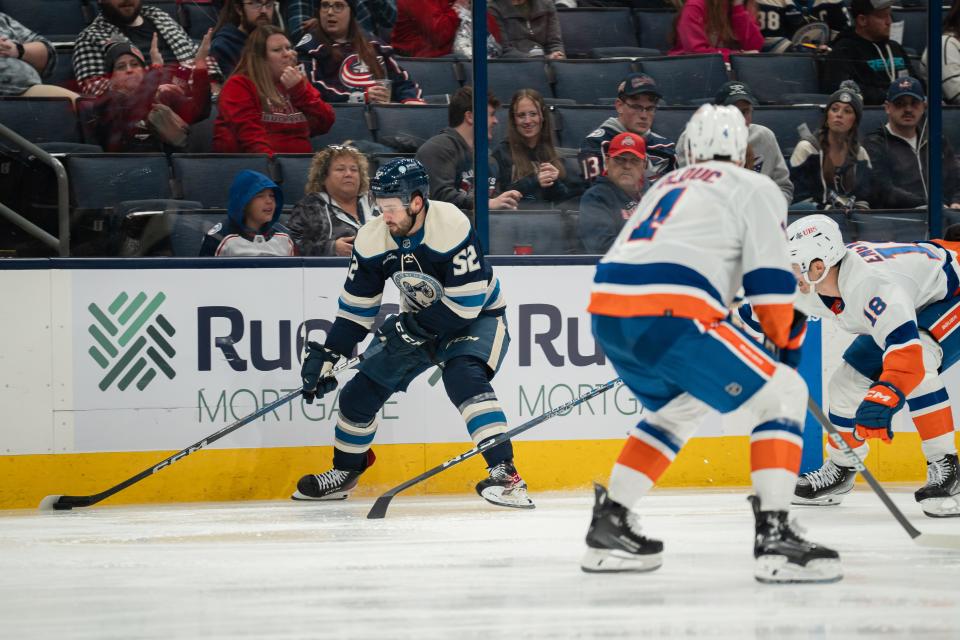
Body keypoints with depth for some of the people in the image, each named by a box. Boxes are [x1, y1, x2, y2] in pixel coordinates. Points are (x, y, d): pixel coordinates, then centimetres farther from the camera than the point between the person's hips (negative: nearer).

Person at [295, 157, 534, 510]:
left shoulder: (452, 227, -31)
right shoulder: (373, 239, -14)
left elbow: (466, 303, -29)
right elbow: (356, 307, -4)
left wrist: (413, 329, -27)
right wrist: (324, 357, -9)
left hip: (477, 316, -6)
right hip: (419, 320, 6)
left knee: (463, 376, -34)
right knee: (361, 391, 3)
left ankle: (504, 472, -37)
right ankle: (344, 472, 27)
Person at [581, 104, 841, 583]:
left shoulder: (667, 185, 32)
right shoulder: (756, 189, 11)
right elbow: (769, 283, 2)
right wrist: (788, 341, 17)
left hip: (607, 311, 8)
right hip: (665, 315, -8)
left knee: (677, 408, 32)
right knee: (781, 395, 0)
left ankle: (610, 526, 28)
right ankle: (773, 537, -12)